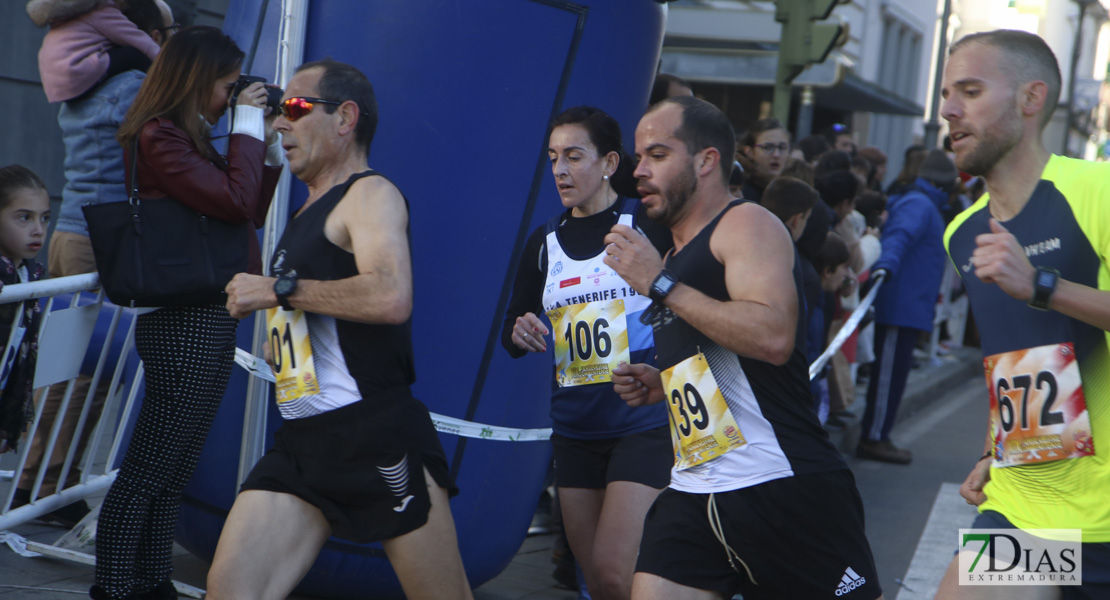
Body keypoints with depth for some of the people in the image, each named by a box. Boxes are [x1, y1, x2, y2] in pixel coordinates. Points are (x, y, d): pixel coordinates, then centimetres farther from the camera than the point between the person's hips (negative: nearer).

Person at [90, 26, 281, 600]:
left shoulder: (190, 138, 17)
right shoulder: (157, 138, -12)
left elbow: (250, 213, 20)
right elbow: (236, 200, -20)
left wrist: (270, 145, 12)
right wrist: (248, 127, -8)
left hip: (211, 321, 10)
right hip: (185, 323, -10)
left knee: (171, 476, 13)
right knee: (146, 474, -5)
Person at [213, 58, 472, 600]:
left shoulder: (370, 194, -5)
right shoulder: (309, 213, 23)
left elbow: (390, 297, -26)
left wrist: (278, 290, -16)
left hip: (377, 438, -8)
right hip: (301, 443, 8)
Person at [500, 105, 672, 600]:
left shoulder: (648, 225, -6)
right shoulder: (544, 242, 9)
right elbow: (511, 334, 14)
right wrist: (520, 333, -7)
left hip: (644, 424, -6)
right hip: (575, 429, 6)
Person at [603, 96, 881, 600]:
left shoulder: (747, 224, -7)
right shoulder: (678, 254, 19)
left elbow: (773, 337, -25)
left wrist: (660, 283, -20)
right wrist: (660, 383, 12)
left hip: (783, 487, -8)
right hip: (694, 491, 8)